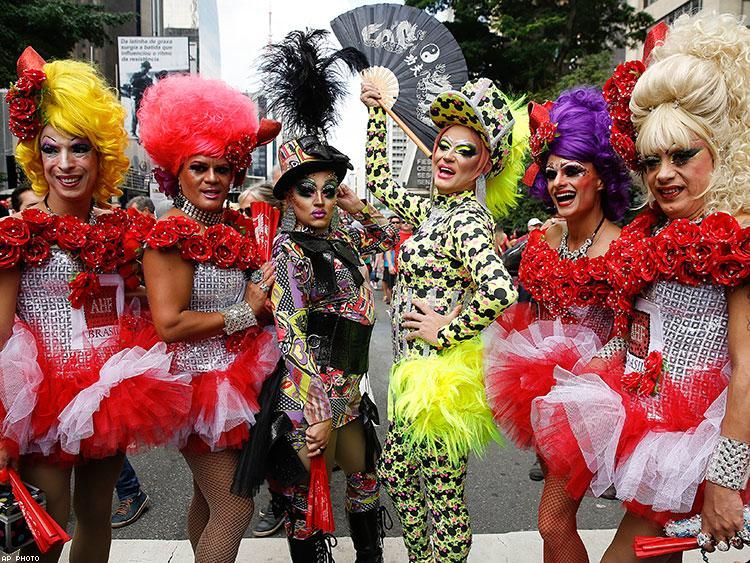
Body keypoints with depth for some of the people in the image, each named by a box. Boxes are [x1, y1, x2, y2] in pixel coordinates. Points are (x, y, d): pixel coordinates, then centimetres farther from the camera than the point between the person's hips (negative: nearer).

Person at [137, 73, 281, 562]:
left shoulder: (236, 226, 6)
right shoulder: (173, 235, -16)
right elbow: (169, 324, -23)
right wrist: (246, 312, -14)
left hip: (236, 373, 8)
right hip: (200, 382, -8)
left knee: (209, 499, 22)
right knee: (234, 508, -3)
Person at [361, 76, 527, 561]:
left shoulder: (468, 219, -18)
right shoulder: (437, 209, 9)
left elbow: (501, 291, -35)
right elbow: (382, 184, 23)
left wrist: (449, 331, -21)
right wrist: (377, 112, 22)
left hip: (442, 377, -10)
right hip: (418, 371, 10)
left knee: (444, 498, 7)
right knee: (395, 472, 24)